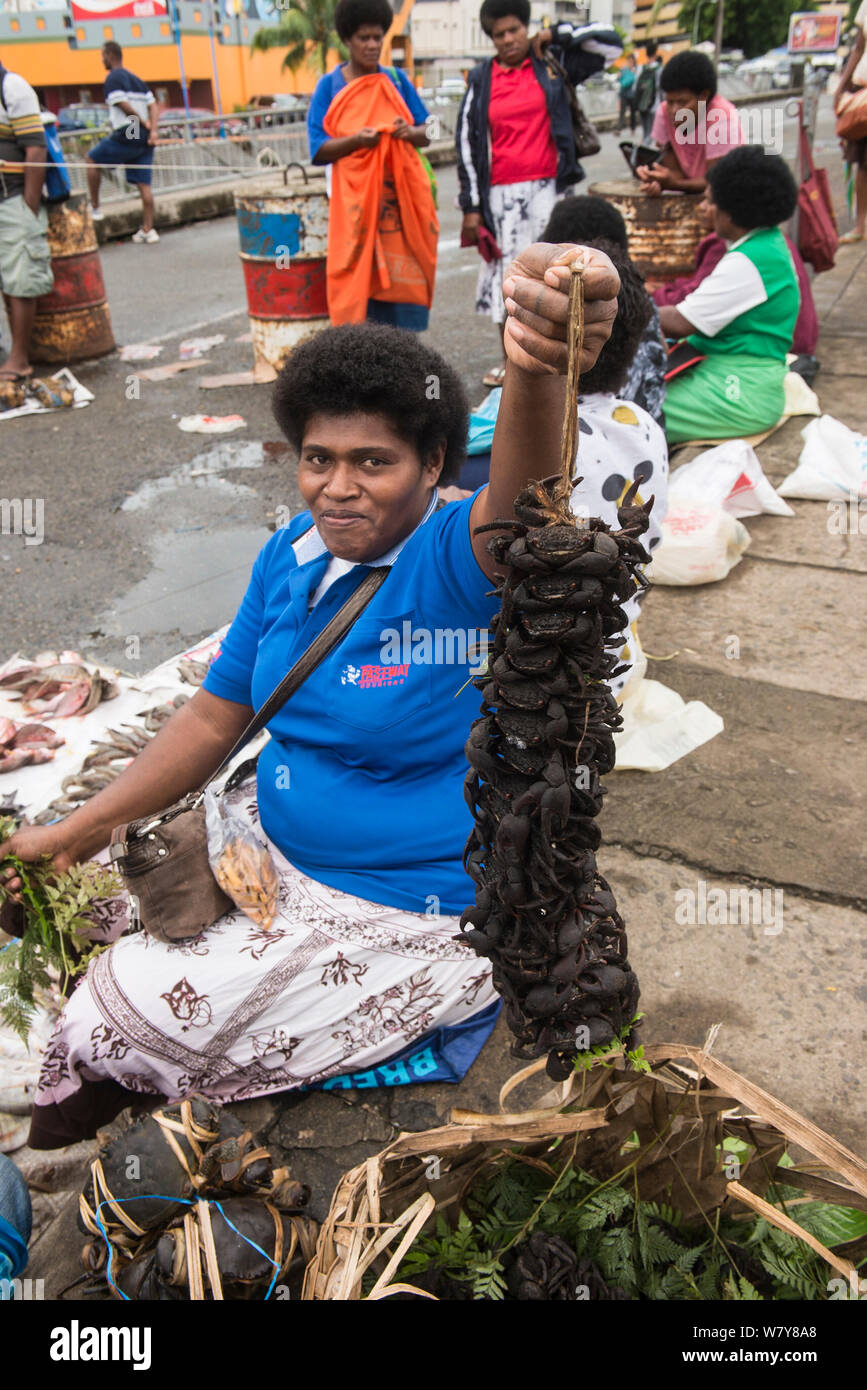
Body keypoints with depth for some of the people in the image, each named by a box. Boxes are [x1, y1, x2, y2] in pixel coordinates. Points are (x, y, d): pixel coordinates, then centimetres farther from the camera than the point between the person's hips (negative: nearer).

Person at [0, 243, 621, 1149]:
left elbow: (516, 507, -47)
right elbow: (215, 716, 5)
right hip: (274, 848, 7)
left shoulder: (453, 564, -21)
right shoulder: (292, 556, -1)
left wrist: (535, 369, -70)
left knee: (155, 1014, -11)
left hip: (416, 904, -7)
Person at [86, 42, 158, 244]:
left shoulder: (113, 78, -5)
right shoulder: (137, 79, 19)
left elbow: (123, 105, -16)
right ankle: (148, 229, 2)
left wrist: (143, 122, -5)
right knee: (144, 184, 4)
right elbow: (152, 105, 11)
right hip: (144, 140, 7)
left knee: (92, 160, 11)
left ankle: (94, 208, 10)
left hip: (126, 136, -7)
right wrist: (152, 130, 0)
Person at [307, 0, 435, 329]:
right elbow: (318, 150, -1)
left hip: (402, 196, 2)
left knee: (404, 279, -2)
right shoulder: (330, 85, 5)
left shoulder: (397, 80, 13)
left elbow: (425, 134, 14)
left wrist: (410, 132, -9)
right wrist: (356, 139, -18)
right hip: (355, 199, -2)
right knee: (362, 281, -8)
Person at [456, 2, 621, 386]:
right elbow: (467, 141, 6)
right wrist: (471, 206, 0)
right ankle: (509, 358, 15)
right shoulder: (481, 79, 8)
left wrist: (553, 34, 2)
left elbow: (609, 43, 5)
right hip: (500, 192, 1)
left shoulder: (551, 66, 6)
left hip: (546, 188, -1)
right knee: (505, 268, 3)